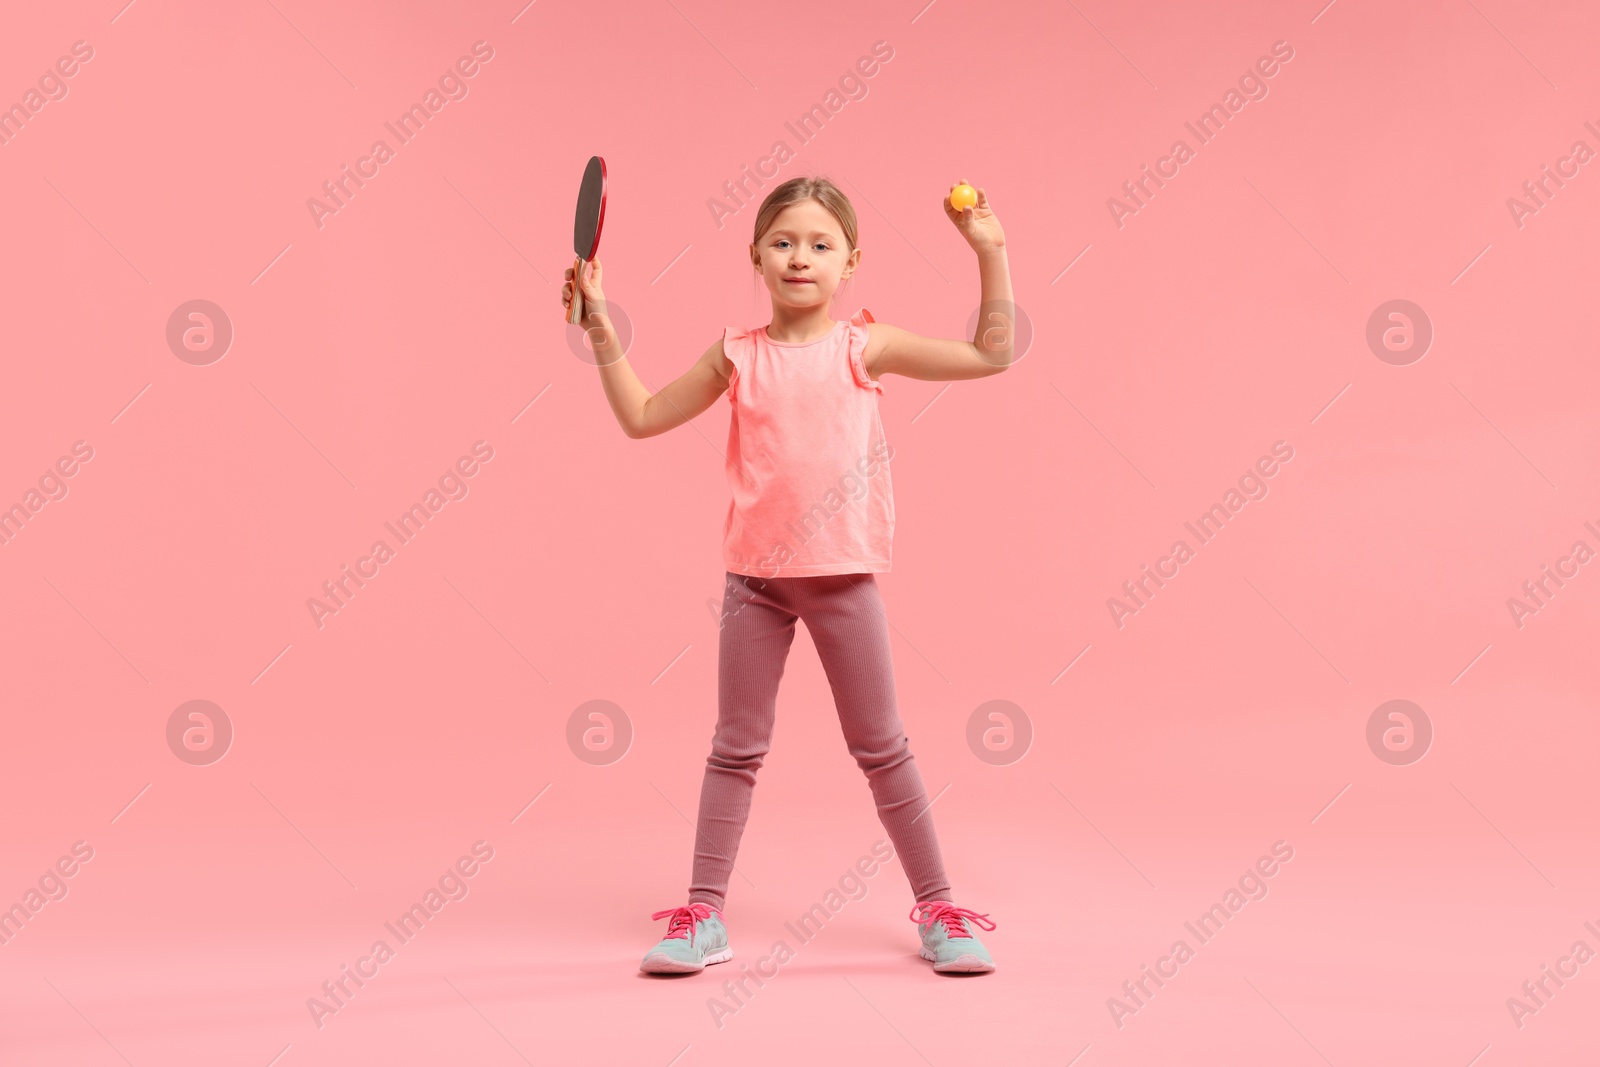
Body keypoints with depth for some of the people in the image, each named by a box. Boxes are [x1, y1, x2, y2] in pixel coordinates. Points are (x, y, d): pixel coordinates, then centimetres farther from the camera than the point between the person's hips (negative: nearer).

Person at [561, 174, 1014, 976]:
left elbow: (991, 355, 1)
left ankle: (937, 908, 20)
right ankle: (703, 914, 19)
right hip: (755, 578, 1)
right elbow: (641, 416, 9)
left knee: (881, 747, 8)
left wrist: (989, 253, -3)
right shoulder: (738, 356, 3)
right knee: (736, 748, 9)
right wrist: (600, 325, 4)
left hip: (844, 577, -1)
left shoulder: (864, 347, -1)